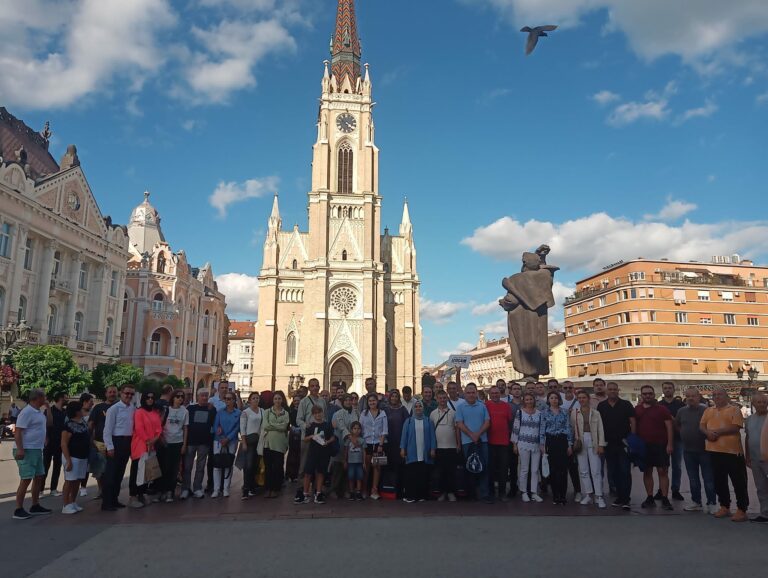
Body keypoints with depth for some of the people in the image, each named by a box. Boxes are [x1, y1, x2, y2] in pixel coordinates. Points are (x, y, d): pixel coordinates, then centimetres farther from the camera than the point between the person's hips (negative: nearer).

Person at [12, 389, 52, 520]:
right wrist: (20, 449, -26)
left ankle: (35, 506, 23)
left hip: (37, 450, 10)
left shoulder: (39, 412, 12)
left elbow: (48, 424, 23)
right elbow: (17, 432, -21)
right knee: (26, 480, -7)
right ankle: (18, 510, 1)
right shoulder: (26, 412, -16)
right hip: (27, 450, -10)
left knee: (39, 477, 13)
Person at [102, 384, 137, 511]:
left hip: (128, 442, 6)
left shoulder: (133, 409, 6)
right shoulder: (114, 409, -11)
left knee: (120, 473, 15)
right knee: (110, 473, -1)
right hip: (116, 442, -6)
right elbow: (107, 429, -12)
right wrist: (110, 447, -15)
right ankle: (106, 502, 6)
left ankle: (114, 500, 26)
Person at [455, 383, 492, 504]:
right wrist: (471, 435, -12)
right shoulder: (461, 407, 5)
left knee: (484, 466, -2)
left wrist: (478, 434, -12)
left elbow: (487, 422, 3)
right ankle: (471, 492, 16)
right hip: (467, 441, -1)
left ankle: (484, 493, 1)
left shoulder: (482, 406, 10)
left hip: (482, 440, 1)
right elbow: (459, 424, -3)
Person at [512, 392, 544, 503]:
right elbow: (515, 428, -1)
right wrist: (515, 444, -4)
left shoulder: (539, 413, 7)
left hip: (536, 445, 3)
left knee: (535, 470, 5)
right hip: (523, 444, -3)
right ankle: (524, 492, 12)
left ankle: (534, 492, 14)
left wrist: (542, 445, 5)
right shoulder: (519, 412, 0)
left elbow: (542, 430, 9)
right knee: (524, 469, 2)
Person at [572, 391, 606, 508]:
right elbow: (572, 429, 6)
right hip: (580, 442, 2)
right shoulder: (574, 413, 8)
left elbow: (600, 430, 2)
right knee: (583, 471, 5)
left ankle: (599, 496, 0)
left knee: (596, 470, -5)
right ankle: (587, 495, 13)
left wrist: (601, 445, -5)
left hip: (593, 441, -1)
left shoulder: (595, 413, 5)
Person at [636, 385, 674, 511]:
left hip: (660, 445, -3)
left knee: (662, 471, -3)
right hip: (643, 445, 4)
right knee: (647, 472, 8)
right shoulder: (637, 410, 7)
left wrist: (670, 444, -11)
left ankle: (665, 499, 2)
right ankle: (650, 498, 16)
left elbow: (669, 427, -5)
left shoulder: (662, 409, -3)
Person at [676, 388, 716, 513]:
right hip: (688, 450, 5)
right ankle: (696, 502, 22)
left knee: (708, 479, 1)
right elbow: (677, 425, 20)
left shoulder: (705, 410, -11)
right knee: (693, 479, 13)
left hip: (704, 450, -5)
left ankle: (712, 504, 10)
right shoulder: (681, 411, 6)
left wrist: (708, 436, -10)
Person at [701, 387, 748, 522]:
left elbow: (736, 427, -14)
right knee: (719, 481, 13)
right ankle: (724, 507, 24)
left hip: (732, 450, -6)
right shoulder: (708, 411, 16)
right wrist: (708, 432, -12)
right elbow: (702, 425, 9)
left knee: (739, 481, 0)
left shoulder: (734, 409, -2)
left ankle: (742, 509, 8)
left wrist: (717, 432, -16)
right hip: (714, 450, 6)